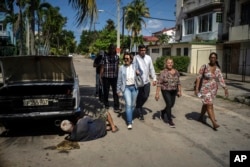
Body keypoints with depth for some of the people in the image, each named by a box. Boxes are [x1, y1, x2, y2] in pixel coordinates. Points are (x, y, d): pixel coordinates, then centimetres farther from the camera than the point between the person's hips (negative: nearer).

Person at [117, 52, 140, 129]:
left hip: (134, 87, 3)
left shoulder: (134, 66, 5)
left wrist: (138, 73, -6)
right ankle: (129, 123, -11)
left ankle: (129, 117, 36)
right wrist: (119, 91, 1)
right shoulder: (122, 68, -1)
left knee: (133, 105, 12)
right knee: (128, 104, -16)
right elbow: (119, 80, 2)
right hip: (126, 87, -3)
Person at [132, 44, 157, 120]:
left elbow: (151, 69, 8)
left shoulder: (148, 58, 4)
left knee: (145, 96, 8)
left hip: (147, 81, 4)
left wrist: (154, 78, 6)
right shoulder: (136, 58, -9)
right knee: (139, 97, 6)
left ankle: (138, 107, 37)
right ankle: (140, 114, 21)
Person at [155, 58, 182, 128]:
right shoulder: (163, 72, -11)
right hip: (166, 91, -5)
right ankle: (170, 121, 5)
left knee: (171, 104, 12)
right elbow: (159, 83, -13)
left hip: (173, 91, 5)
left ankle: (163, 112, 42)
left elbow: (178, 82, 11)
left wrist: (179, 91, 9)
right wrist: (157, 93, -17)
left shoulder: (176, 72, 3)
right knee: (169, 104, -10)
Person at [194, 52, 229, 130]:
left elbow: (221, 79, -3)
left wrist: (225, 89, -15)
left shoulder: (218, 69, 1)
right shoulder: (204, 67, -12)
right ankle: (214, 124, -12)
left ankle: (200, 117, 38)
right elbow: (198, 77, -9)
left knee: (206, 104, 19)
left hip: (213, 89, 5)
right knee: (210, 105, -11)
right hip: (205, 89, -5)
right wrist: (196, 88, -13)